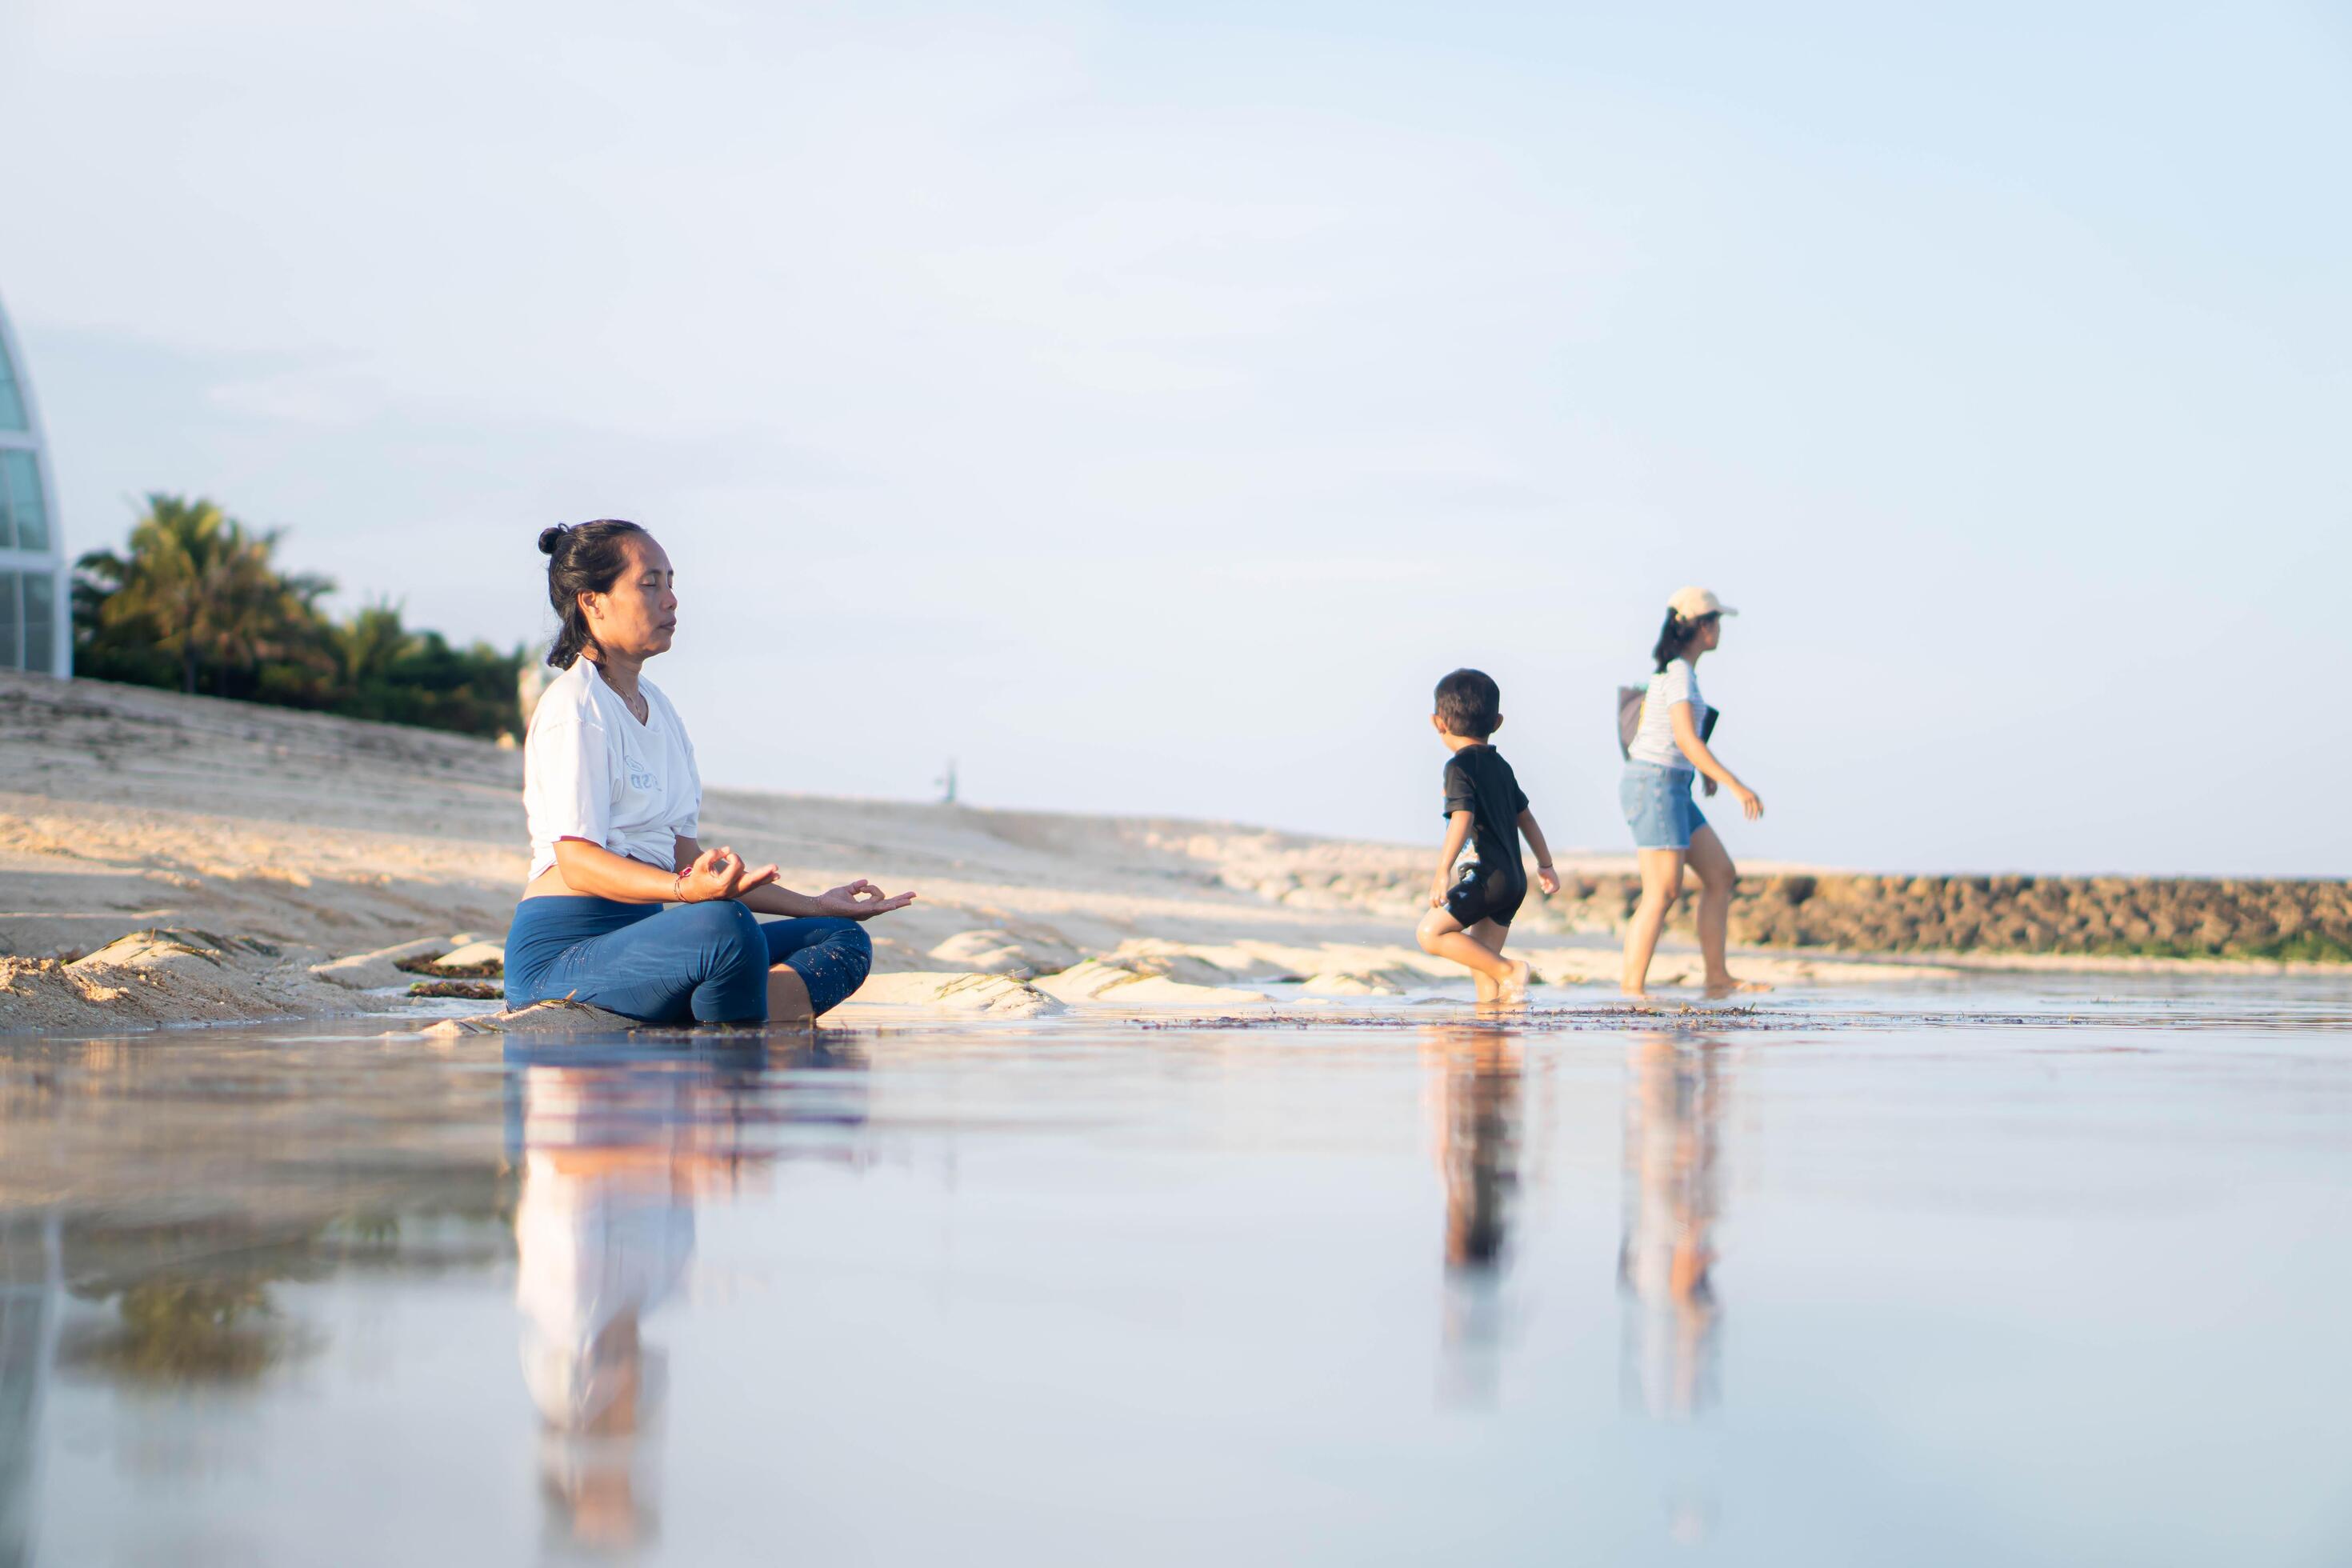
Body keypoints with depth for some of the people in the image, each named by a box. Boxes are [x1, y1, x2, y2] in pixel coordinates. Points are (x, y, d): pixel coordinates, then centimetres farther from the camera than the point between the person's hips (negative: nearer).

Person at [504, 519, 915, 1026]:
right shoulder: (572, 708, -8)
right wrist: (688, 890, -36)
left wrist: (812, 906, 20)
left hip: (640, 938, 10)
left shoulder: (656, 707, 21)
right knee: (724, 928, -38)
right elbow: (578, 862, -18)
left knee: (843, 941, -3)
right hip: (560, 955, -10)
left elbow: (685, 855, 22)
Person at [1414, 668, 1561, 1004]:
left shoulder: (1460, 766, -8)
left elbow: (1463, 819, -21)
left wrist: (1443, 871, -27)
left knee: (1430, 932, -10)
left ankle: (1508, 970, -14)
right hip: (1514, 880, 9)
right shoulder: (1500, 765, 18)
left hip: (1486, 874, -9)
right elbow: (1525, 816, 25)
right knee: (1480, 958, 11)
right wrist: (1545, 864, 33)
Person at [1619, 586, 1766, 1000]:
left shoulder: (1678, 669, 15)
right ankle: (1632, 989, -16)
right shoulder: (1679, 672, -14)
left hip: (1671, 788, 10)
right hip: (1655, 783, -10)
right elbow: (1686, 740, -23)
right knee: (1663, 892, -14)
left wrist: (1705, 769, 40)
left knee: (1721, 874, 10)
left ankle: (1717, 978, 11)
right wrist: (1736, 786, -25)